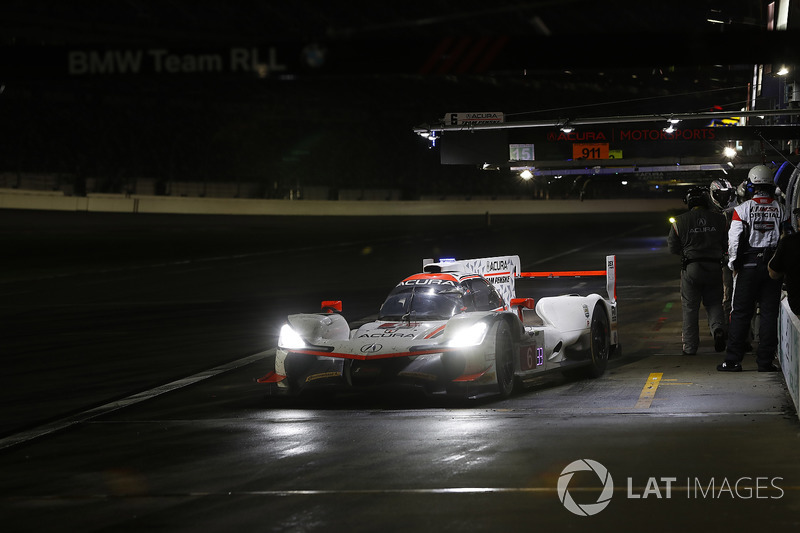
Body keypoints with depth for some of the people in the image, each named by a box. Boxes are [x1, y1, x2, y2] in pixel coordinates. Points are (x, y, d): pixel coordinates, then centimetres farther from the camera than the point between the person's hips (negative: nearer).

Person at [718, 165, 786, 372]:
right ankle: (765, 360, 4)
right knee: (769, 313, 5)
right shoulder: (780, 209, 2)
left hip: (749, 264, -1)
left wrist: (733, 265, 4)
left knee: (740, 313, 3)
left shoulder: (743, 209, -4)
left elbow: (734, 239, -6)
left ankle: (733, 360, 2)